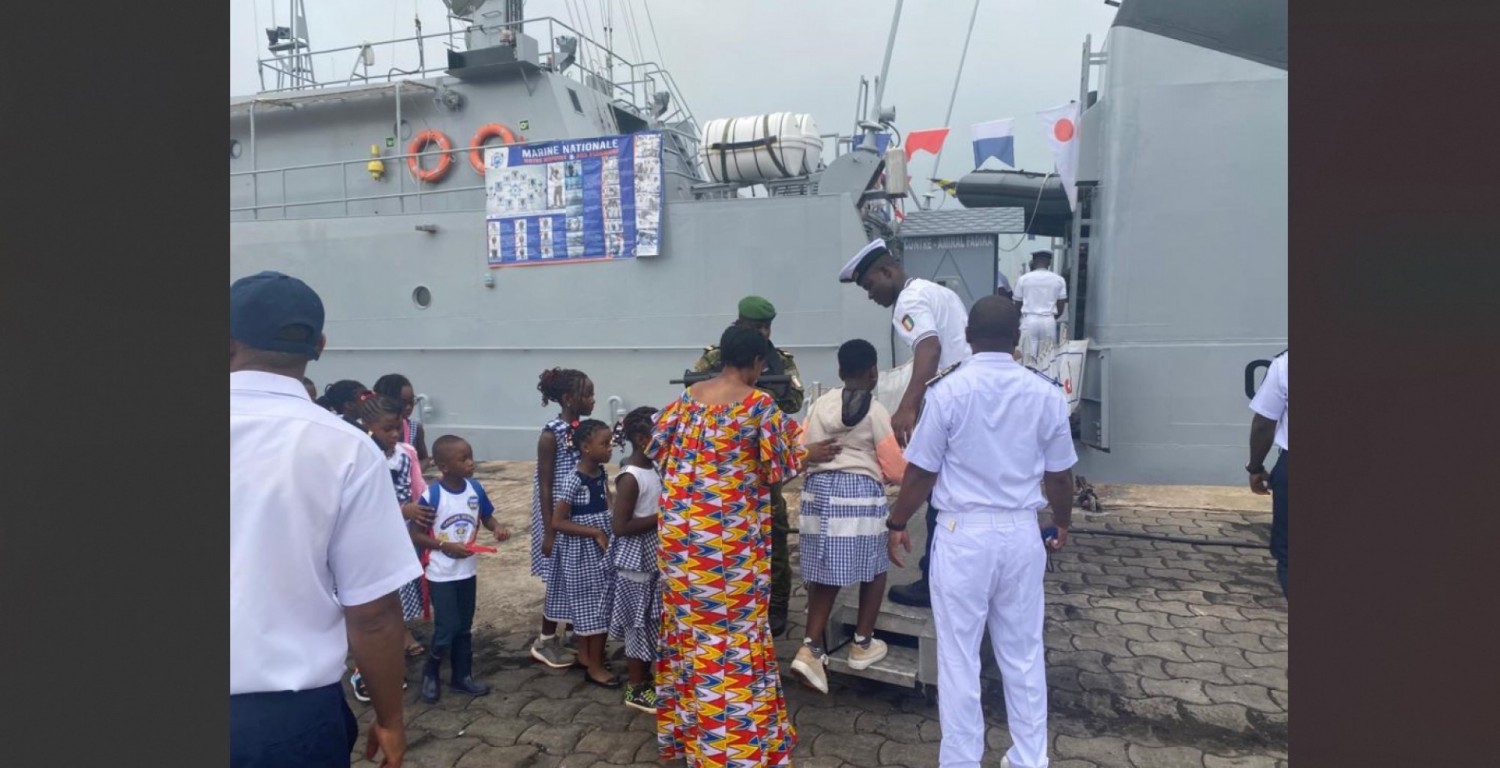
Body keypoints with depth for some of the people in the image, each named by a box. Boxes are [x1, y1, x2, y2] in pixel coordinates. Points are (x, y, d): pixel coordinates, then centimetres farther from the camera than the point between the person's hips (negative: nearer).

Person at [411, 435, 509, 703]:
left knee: (464, 627, 15)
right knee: (447, 628, -1)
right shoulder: (431, 495, -20)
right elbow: (415, 534, -13)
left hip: (467, 571, 5)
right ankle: (430, 674, 24)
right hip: (441, 575, -5)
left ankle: (462, 676, 31)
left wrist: (497, 528, -13)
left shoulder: (475, 488, -6)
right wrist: (445, 546, -23)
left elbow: (487, 517, 8)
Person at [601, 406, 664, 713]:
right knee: (638, 623, 4)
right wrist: (661, 517, -23)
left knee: (651, 621, 18)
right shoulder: (630, 477, -21)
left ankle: (645, 678, 33)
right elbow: (620, 526, -24)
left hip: (654, 558, 9)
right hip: (636, 561, -9)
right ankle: (635, 688, 18)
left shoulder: (654, 469, 6)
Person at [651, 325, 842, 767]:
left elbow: (656, 447, 10)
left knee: (687, 622, 17)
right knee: (733, 627, 6)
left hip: (681, 527, 6)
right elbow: (779, 465, -6)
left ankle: (682, 725, 33)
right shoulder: (760, 404, -10)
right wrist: (809, 455, 13)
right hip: (730, 532, -5)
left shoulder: (689, 395, 5)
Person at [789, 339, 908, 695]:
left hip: (817, 488, 5)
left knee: (825, 574, 11)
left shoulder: (820, 404, 10)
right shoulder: (876, 411, -3)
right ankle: (862, 644, 23)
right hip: (860, 492, -5)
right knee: (874, 569, 15)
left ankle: (810, 649, 3)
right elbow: (895, 469, -1)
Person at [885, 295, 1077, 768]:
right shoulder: (1046, 394, 0)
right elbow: (1059, 475, 7)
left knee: (958, 655, 8)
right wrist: (1063, 524, 25)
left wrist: (897, 523, 8)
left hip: (963, 533, -3)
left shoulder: (949, 390, -9)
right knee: (1024, 653, 16)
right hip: (1021, 533, 3)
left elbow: (921, 471, -6)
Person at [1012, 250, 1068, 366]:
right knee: (1047, 360, 3)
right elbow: (1060, 309, 6)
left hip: (1029, 320, -1)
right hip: (1049, 322, 1)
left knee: (1028, 359, -1)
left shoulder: (1023, 279, 1)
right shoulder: (1059, 280, 4)